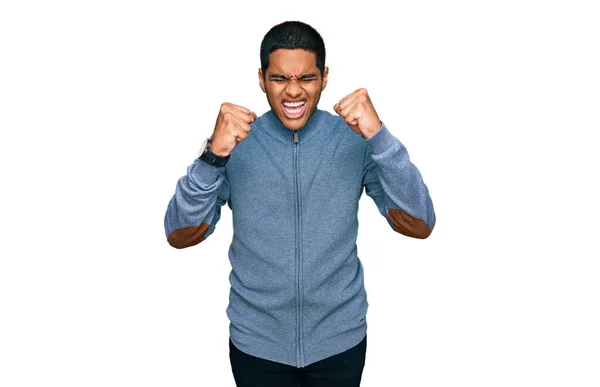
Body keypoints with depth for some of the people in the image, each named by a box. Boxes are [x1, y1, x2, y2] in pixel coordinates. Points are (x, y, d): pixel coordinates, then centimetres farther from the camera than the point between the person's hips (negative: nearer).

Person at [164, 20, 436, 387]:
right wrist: (214, 155, -31)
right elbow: (180, 235, -15)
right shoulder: (236, 141, -8)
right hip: (256, 342, 0)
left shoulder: (354, 139, -9)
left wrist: (379, 136, -30)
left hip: (340, 339, 0)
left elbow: (420, 227, -17)